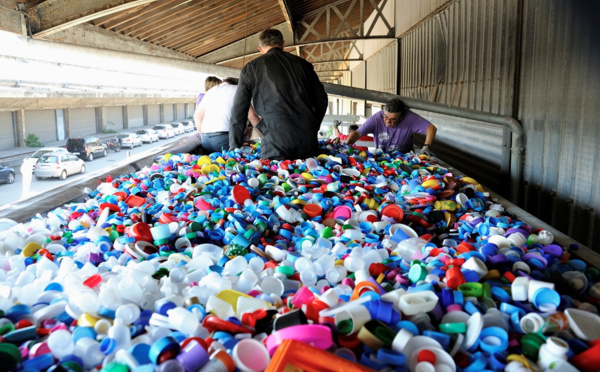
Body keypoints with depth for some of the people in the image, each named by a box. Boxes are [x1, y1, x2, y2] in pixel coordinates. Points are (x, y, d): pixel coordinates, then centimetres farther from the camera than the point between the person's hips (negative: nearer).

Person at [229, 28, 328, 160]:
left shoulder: (251, 68, 11)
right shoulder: (303, 64, 18)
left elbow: (238, 111, 11)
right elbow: (321, 101, 19)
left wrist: (234, 149, 17)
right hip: (308, 140, 3)